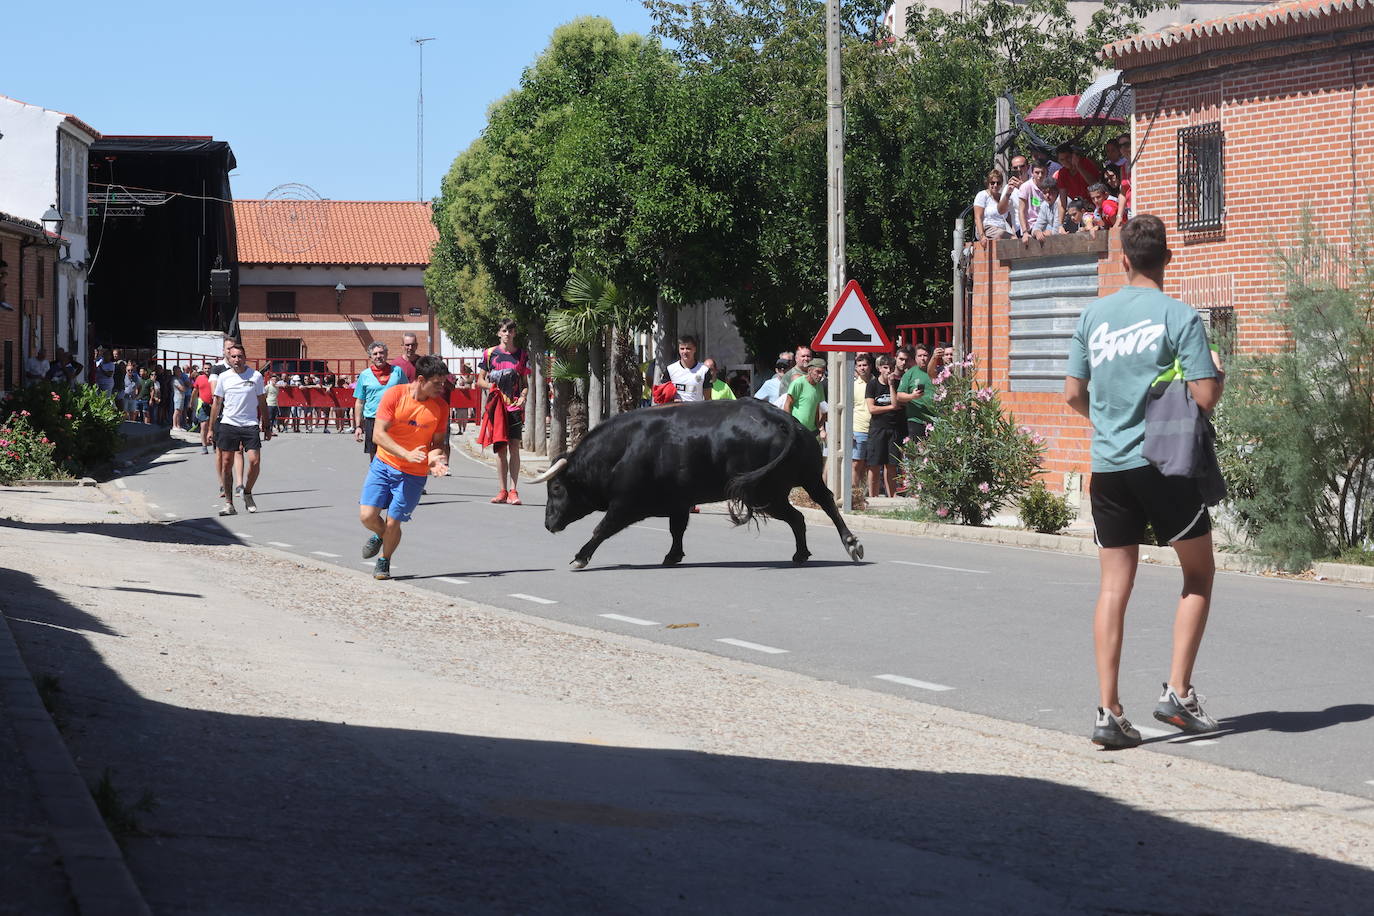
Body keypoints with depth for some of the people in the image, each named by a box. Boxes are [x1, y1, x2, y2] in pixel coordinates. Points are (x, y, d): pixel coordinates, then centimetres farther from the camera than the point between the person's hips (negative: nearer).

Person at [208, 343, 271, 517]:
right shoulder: (223, 377, 4)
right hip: (228, 424, 1)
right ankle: (229, 503, 6)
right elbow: (216, 403, 9)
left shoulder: (256, 376, 2)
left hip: (250, 424, -1)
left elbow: (262, 403, 9)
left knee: (254, 461, -11)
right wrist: (211, 428, 7)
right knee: (226, 464, 0)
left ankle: (247, 494, 13)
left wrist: (266, 426, 8)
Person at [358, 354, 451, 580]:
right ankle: (380, 535, 27)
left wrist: (435, 457, -19)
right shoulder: (394, 394, -13)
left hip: (414, 474, 0)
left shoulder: (440, 406, -6)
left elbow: (437, 442, 5)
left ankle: (384, 563, 23)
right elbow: (378, 434, -15)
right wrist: (406, 454, -27)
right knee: (367, 515, -9)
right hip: (384, 463, 0)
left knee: (393, 523, -4)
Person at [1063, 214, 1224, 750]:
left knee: (1114, 586, 5)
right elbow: (1205, 397, -12)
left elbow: (1074, 395, 9)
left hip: (1107, 466, 4)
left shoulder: (1094, 316, 6)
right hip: (1163, 464, -4)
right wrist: (1219, 376, 10)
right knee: (1199, 572, 12)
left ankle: (1108, 711, 0)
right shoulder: (1180, 318, -7)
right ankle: (1178, 692, 2)